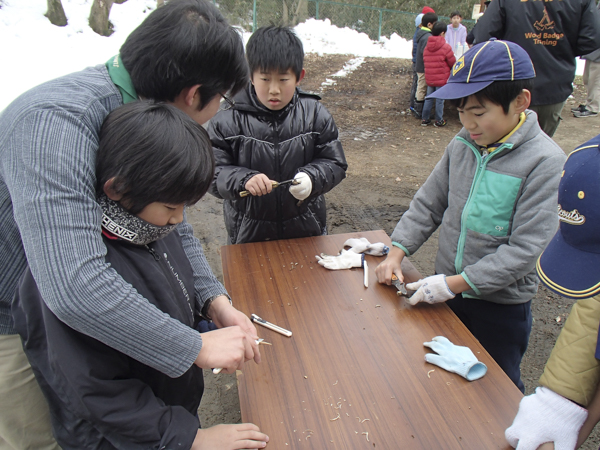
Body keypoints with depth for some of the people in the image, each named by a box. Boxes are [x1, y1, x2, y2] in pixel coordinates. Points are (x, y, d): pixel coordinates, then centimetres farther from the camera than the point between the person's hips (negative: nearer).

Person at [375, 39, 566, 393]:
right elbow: (428, 204, 3)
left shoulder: (545, 161, -20)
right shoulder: (463, 145, -4)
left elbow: (525, 249, -22)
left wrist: (456, 283, -24)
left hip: (502, 304, -5)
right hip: (451, 292, 5)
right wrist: (396, 254, -7)